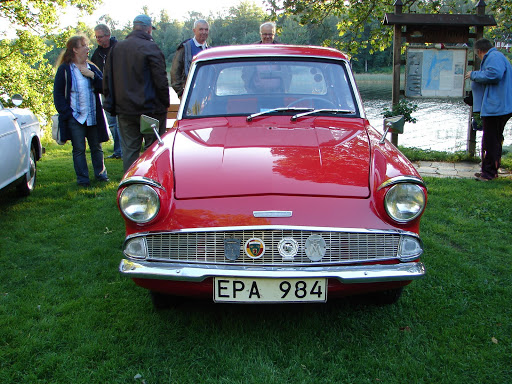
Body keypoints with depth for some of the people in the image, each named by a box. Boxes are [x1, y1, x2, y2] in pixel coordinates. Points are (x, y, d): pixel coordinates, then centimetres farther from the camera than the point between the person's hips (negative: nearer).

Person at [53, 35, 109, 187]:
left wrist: (92, 75, -12)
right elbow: (58, 94, -2)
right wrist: (67, 112, -11)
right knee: (79, 149, 1)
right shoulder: (64, 69, -1)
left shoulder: (92, 68, 11)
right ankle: (82, 179, 9)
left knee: (96, 147, 11)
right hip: (75, 117, -3)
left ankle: (100, 173, 25)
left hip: (93, 116, 3)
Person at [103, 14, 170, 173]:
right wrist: (165, 104, -3)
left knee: (129, 150, 10)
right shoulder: (150, 47, -10)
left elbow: (106, 81, 12)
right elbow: (161, 81, -13)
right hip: (150, 109, -5)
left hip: (124, 110, 5)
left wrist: (112, 104, 18)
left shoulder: (116, 48, 8)